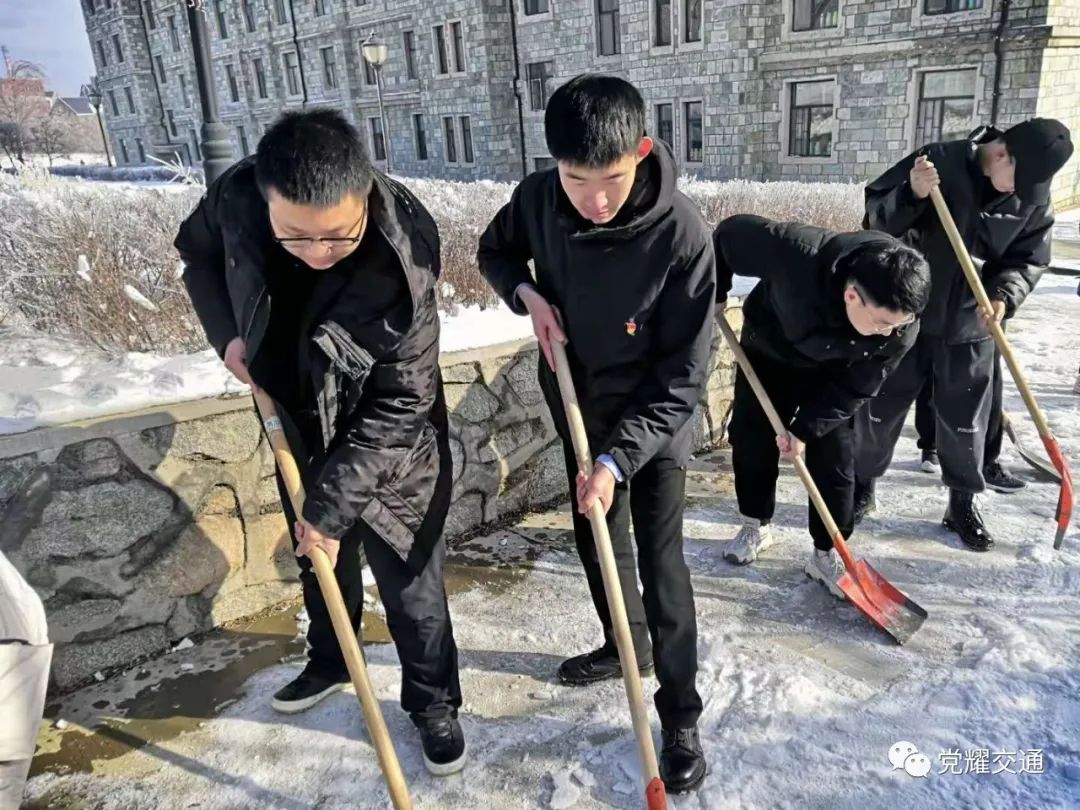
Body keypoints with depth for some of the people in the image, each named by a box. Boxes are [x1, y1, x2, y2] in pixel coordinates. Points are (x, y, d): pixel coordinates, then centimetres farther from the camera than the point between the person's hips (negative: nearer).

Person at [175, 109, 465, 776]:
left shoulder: (404, 260, -33)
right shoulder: (238, 197, -20)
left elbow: (398, 406, -27)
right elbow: (198, 251, 6)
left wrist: (333, 506, -24)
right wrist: (227, 333, -9)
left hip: (390, 448, -5)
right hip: (298, 431, 5)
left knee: (409, 582, 8)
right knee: (318, 560, 25)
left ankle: (433, 702, 32)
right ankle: (329, 662, 51)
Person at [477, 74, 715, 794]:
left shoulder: (682, 235, -29)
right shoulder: (538, 198, -16)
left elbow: (683, 378, -24)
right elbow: (496, 249, 8)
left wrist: (619, 459, -31)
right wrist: (527, 293, -14)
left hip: (654, 424, -5)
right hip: (578, 404, 5)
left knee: (660, 563, 0)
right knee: (596, 539, 20)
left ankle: (681, 716, 19)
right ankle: (624, 644, 45)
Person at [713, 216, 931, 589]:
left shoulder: (900, 330, -33)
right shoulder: (798, 254, -44)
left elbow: (854, 389, -19)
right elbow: (731, 233, -27)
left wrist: (806, 428, -22)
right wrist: (715, 293, -14)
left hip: (832, 373, 0)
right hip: (767, 349, 0)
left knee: (833, 458, -4)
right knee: (750, 438, 8)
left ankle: (826, 555, 12)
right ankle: (756, 526, 29)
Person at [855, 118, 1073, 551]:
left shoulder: (1035, 198, -3)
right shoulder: (939, 161, -15)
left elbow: (1029, 260, 2)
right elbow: (876, 217, -13)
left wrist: (1005, 295, -18)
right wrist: (911, 195, -33)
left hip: (970, 329, 3)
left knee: (965, 422, 10)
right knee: (879, 411, 9)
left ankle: (963, 503, 29)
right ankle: (862, 486, 29)